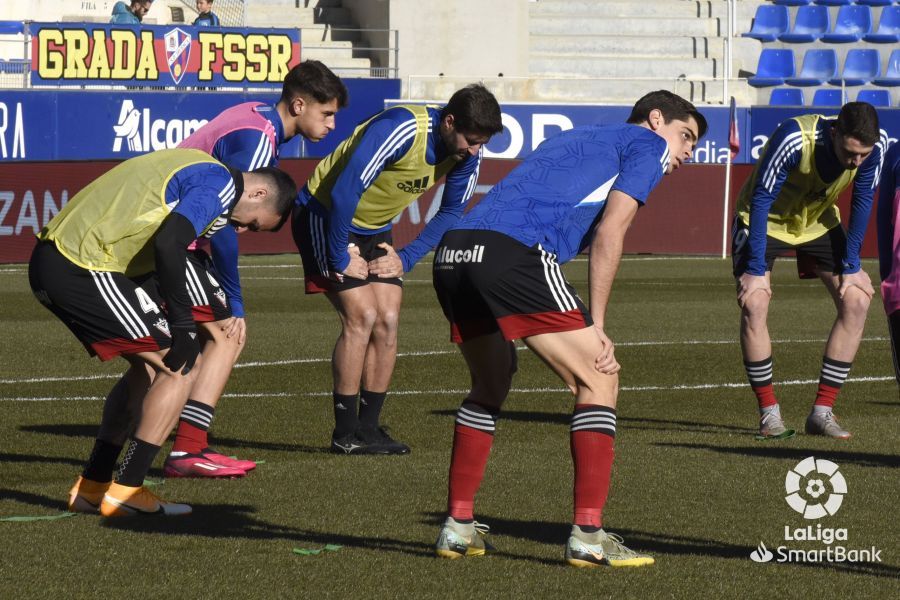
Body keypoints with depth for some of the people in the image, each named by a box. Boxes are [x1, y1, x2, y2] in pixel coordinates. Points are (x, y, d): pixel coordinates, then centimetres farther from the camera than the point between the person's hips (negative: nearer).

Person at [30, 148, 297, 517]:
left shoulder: (200, 167, 23)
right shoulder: (219, 183, -7)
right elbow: (167, 244, -22)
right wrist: (182, 326, -15)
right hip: (83, 271, -10)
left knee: (149, 364, 21)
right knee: (183, 365, -2)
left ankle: (91, 487, 23)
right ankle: (126, 491, -2)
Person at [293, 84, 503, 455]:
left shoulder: (467, 154, -10)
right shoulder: (400, 130, -33)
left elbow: (451, 213, 5)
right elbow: (344, 192, -33)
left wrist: (406, 258, -6)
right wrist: (341, 258, -25)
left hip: (373, 229, 7)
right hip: (326, 217, -7)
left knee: (387, 321, -3)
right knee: (361, 316, -15)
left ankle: (368, 428, 6)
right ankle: (345, 434, -9)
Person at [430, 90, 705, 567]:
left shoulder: (569, 138, 37)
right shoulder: (648, 144, 15)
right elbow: (609, 230, 1)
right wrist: (596, 326, 1)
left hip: (452, 254, 8)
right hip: (515, 253, -8)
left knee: (490, 385, 27)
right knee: (598, 379, 1)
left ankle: (458, 526, 26)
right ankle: (588, 534, -5)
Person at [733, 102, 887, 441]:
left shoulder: (876, 144, -25)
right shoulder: (793, 138, -38)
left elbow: (862, 200, -9)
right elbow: (761, 200, -29)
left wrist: (851, 266, -9)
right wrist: (756, 270, -29)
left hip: (819, 221, 4)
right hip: (766, 219, -4)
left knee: (856, 300, -10)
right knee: (753, 303, -22)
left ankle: (822, 413, -3)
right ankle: (769, 414, -9)